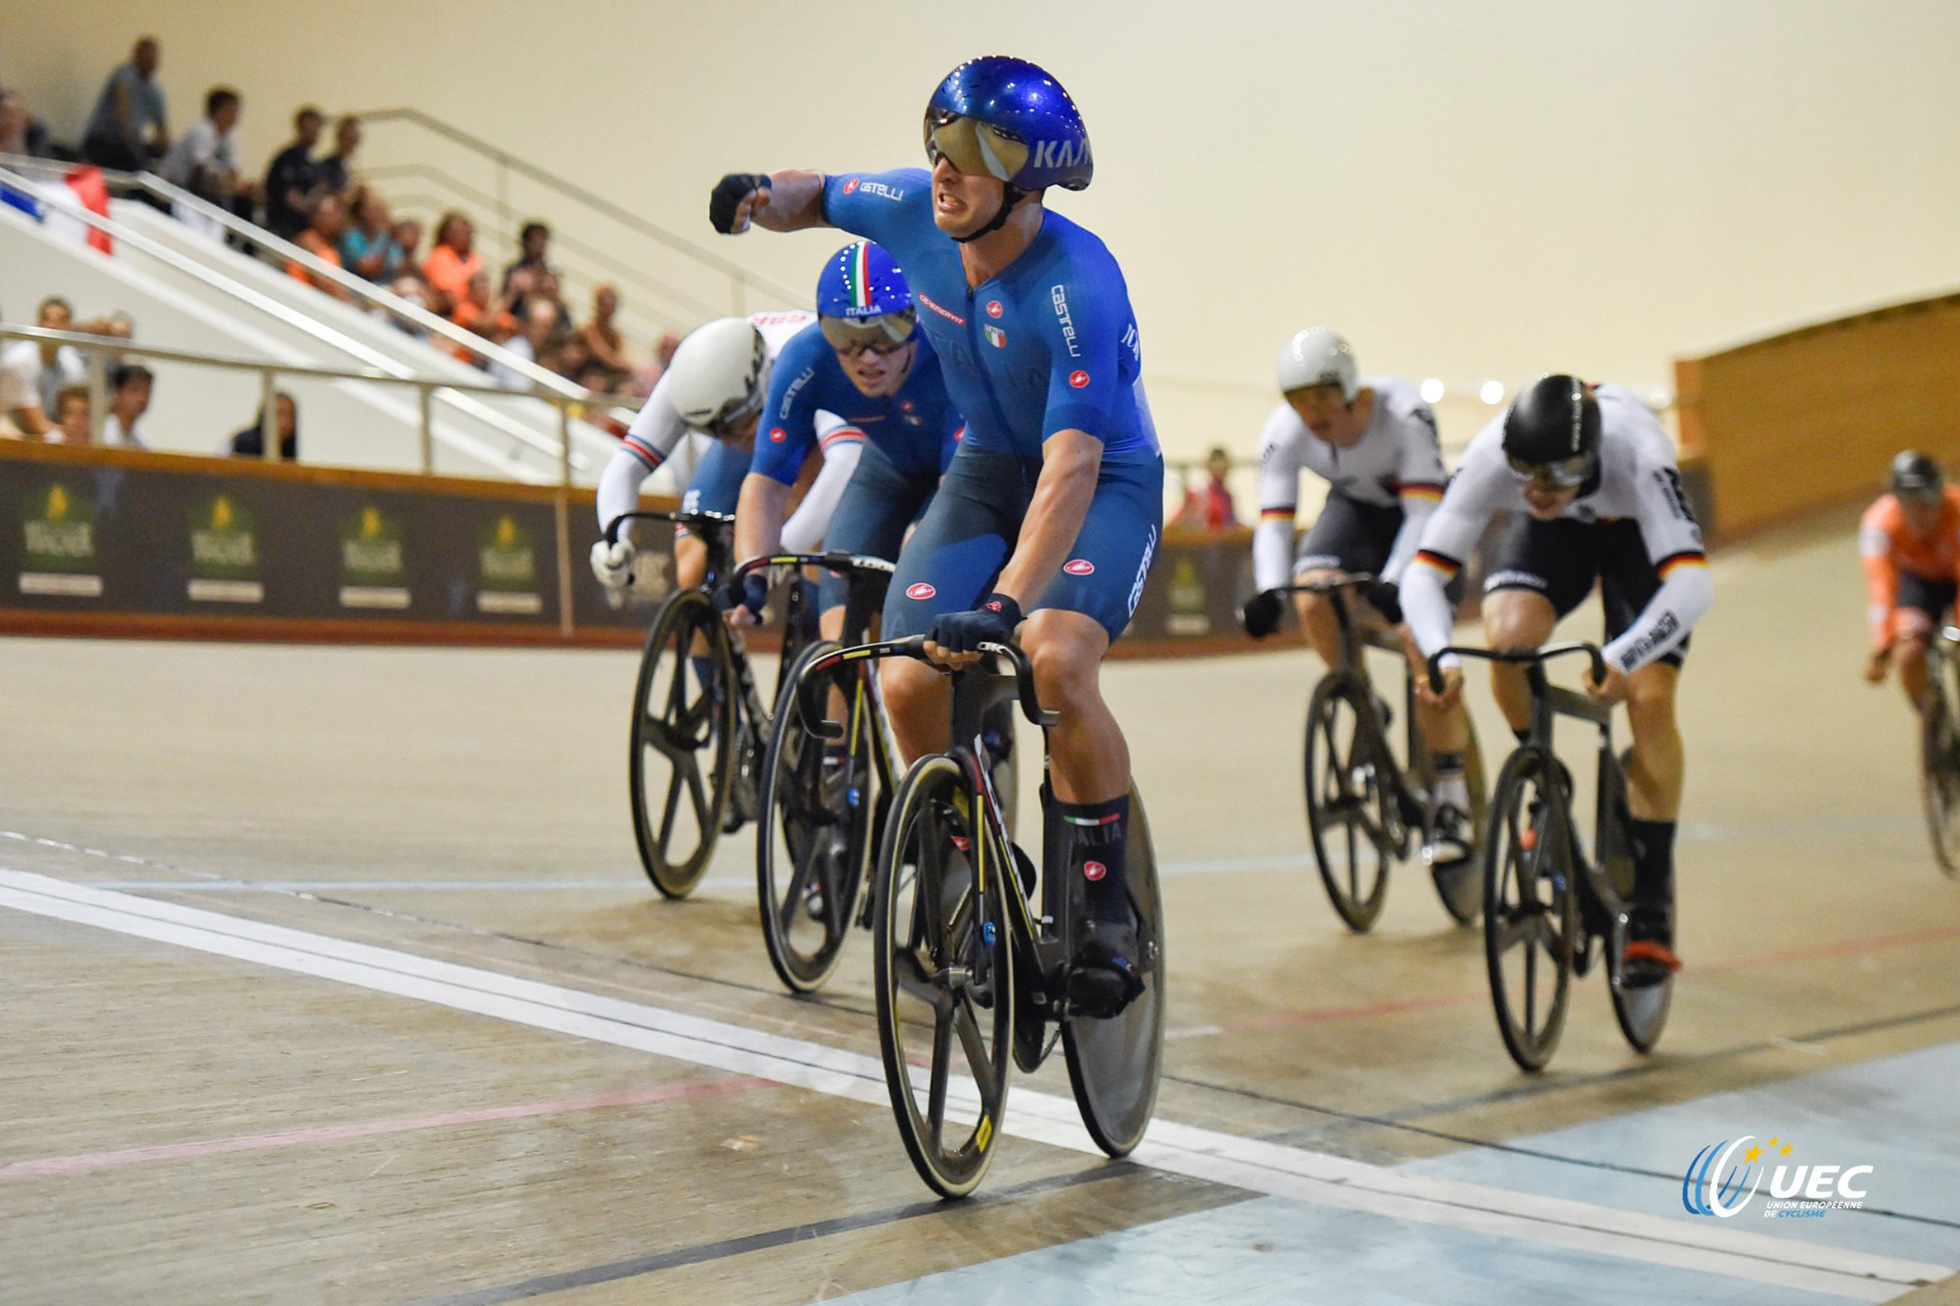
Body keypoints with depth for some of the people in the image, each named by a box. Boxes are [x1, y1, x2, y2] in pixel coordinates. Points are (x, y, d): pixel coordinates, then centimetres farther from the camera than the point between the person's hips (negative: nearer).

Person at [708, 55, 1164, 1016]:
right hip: (987, 467, 5)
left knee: (1057, 662, -31)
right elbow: (820, 197, 9)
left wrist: (1006, 601, -47)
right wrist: (763, 198, -15)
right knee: (909, 681, -15)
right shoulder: (914, 209, -14)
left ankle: (1106, 902, -10)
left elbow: (1072, 465, -37)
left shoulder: (1079, 286, -31)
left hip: (1106, 479, -5)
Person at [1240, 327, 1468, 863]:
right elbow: (1272, 522, -27)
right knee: (1311, 596, -27)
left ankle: (1452, 802, -8)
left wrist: (1392, 581, -52)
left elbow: (1423, 513, -37)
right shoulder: (1284, 432, -25)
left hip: (1423, 514, -3)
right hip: (1355, 509, 4)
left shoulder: (1405, 413, -35)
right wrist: (1269, 591, -46)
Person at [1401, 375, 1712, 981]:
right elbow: (1423, 571, -36)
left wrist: (1621, 658, -65)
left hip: (1635, 532, -2)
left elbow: (1692, 583, -50)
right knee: (1507, 637, -29)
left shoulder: (1636, 453, -42)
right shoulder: (1491, 455, -36)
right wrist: (1439, 655, -55)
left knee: (1650, 699, -18)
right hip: (1550, 536, 2)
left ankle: (1651, 913, -9)